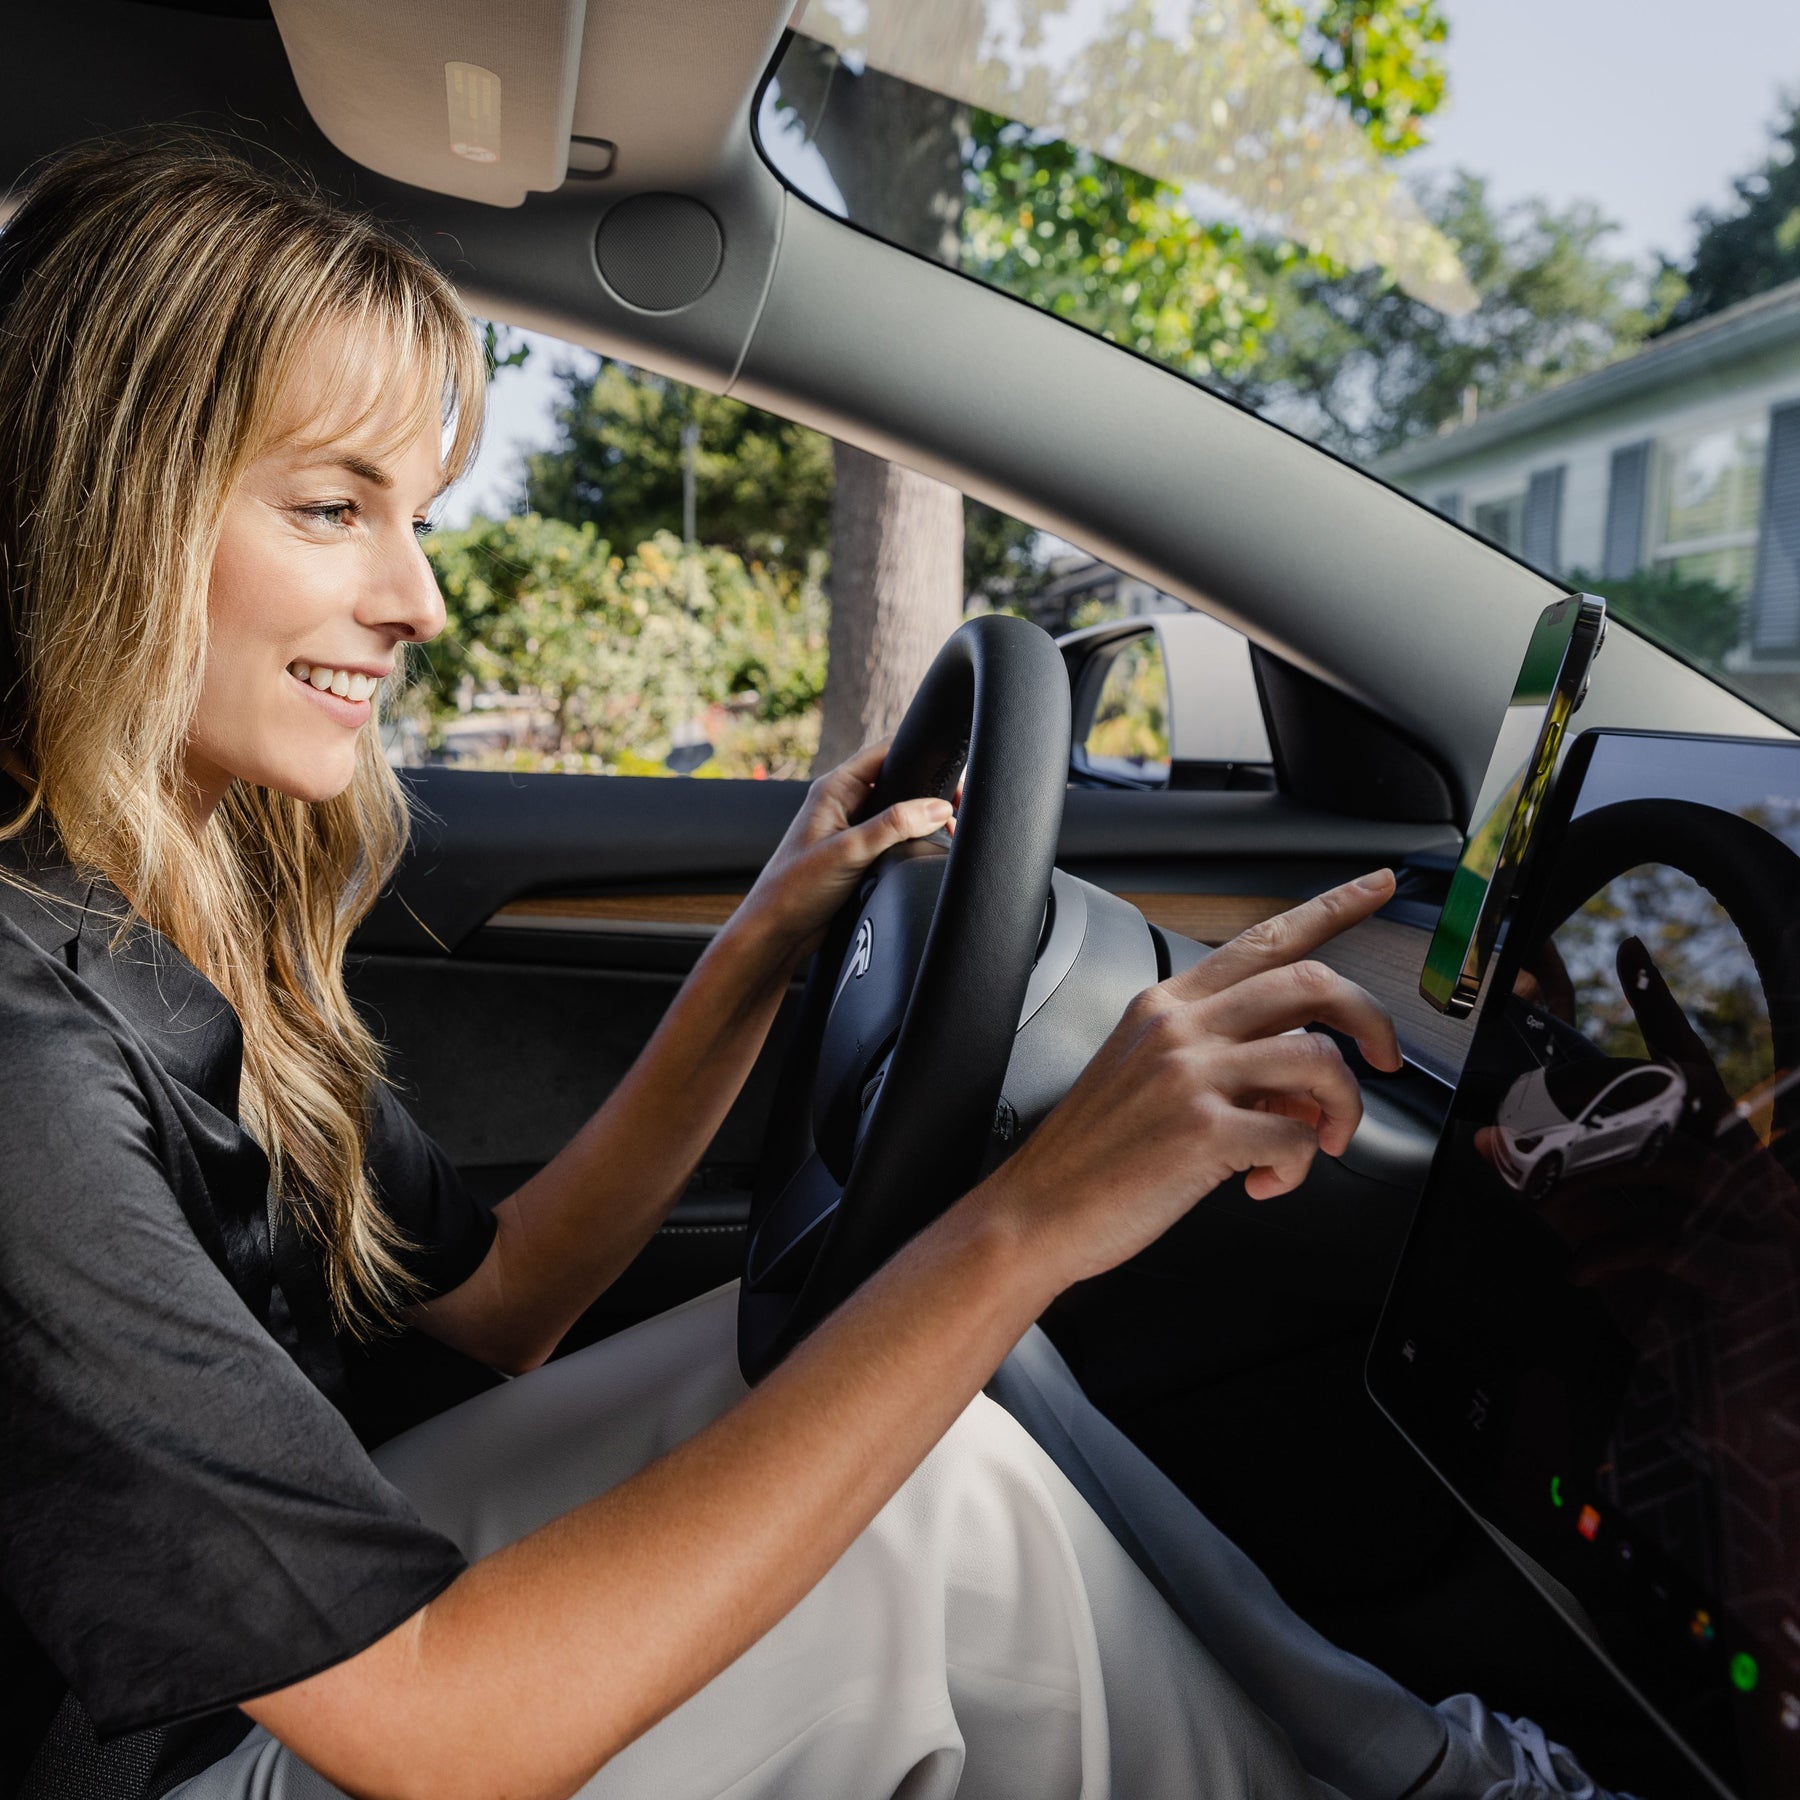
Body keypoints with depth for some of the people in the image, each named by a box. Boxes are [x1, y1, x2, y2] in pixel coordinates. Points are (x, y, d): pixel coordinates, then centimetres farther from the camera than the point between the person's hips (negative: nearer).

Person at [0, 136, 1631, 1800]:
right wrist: (1021, 1231, -36)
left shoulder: (195, 913, -2)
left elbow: (494, 1301, 4)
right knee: (942, 1496, -20)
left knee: (941, 1306, -8)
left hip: (278, 1648, 7)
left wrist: (758, 960, -5)